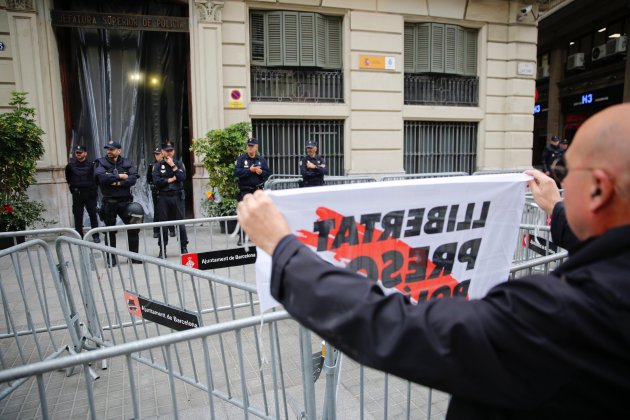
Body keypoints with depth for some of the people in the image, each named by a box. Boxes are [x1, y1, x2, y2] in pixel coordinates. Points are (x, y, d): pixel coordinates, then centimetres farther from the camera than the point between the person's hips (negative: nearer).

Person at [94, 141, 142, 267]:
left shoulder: (127, 163, 5)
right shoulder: (101, 162, 0)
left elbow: (133, 178, -9)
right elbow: (102, 177, -18)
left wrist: (118, 183, -17)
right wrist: (120, 176, -13)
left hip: (125, 200, 2)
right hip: (109, 202, -1)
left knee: (133, 228, 2)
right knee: (110, 230, 7)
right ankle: (111, 258, 18)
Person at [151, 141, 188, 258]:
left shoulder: (179, 163, 8)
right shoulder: (157, 165, 6)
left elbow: (182, 177, -9)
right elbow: (156, 181, -8)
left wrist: (172, 165, -8)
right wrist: (171, 179, -7)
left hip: (177, 196, 0)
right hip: (163, 197, 0)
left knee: (180, 223, 3)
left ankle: (184, 248, 14)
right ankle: (162, 250, 12)